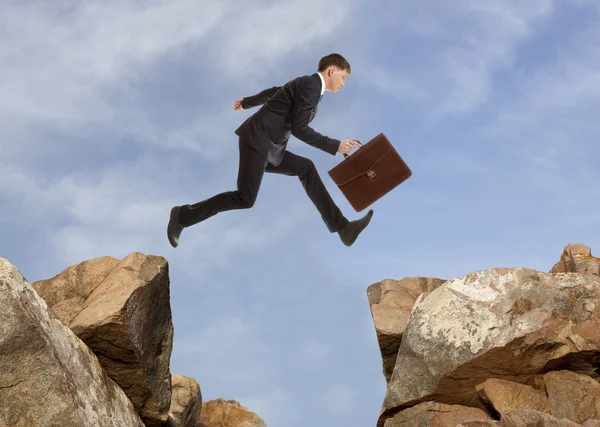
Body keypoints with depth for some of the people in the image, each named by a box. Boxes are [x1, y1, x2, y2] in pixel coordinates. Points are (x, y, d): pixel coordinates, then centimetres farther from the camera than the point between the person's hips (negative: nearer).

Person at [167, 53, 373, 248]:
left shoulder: (307, 84, 20)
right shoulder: (311, 84, -11)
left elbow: (273, 92, 35)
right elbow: (298, 128, -18)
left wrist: (247, 102, 52)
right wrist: (335, 146, -17)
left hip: (267, 148, 10)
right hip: (257, 139, -10)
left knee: (306, 168, 3)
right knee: (245, 199, -14)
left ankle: (341, 227, -1)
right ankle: (183, 215, -3)